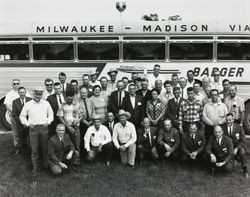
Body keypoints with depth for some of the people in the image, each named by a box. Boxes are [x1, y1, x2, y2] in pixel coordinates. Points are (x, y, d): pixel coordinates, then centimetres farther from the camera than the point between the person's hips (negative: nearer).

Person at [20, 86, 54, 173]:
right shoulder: (28, 104, 3)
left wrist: (48, 122, 1)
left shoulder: (46, 103, 6)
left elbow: (50, 114, 14)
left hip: (44, 127, 1)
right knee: (34, 149, 2)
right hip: (33, 128, -1)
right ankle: (35, 167, 12)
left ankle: (46, 163, 25)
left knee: (45, 147, 8)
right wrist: (27, 124, -1)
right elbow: (22, 116, 10)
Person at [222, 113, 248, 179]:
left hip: (238, 146, -1)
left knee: (242, 152, -35)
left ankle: (245, 171, -17)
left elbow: (243, 141, -7)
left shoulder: (239, 127, -9)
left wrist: (236, 148, -21)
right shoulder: (223, 127, -6)